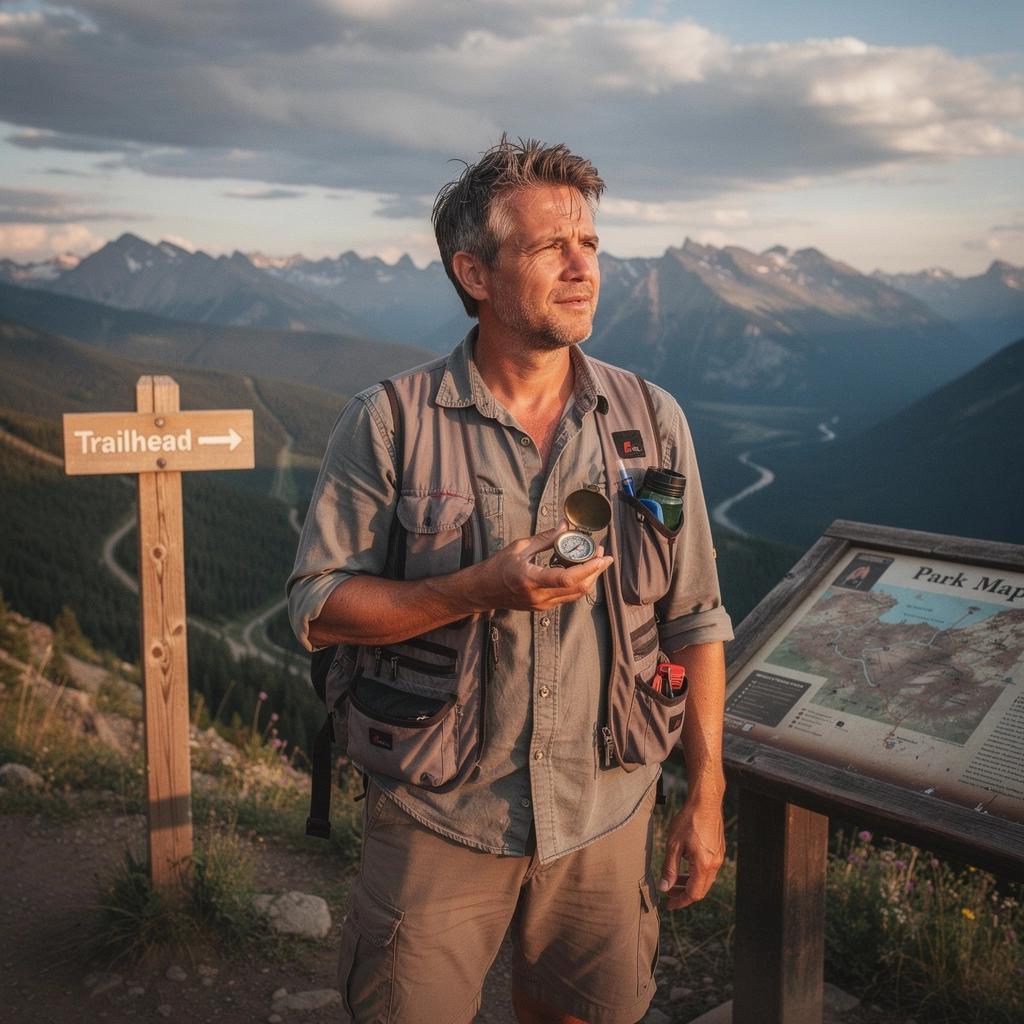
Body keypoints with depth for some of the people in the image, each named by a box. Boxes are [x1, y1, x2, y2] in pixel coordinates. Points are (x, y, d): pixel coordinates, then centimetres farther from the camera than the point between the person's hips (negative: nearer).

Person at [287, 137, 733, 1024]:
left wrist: (706, 793, 2)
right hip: (439, 815, -2)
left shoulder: (653, 423, -2)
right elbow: (318, 609, -10)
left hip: (604, 810, 3)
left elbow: (695, 620, 3)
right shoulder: (389, 424, -10)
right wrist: (483, 589, -24)